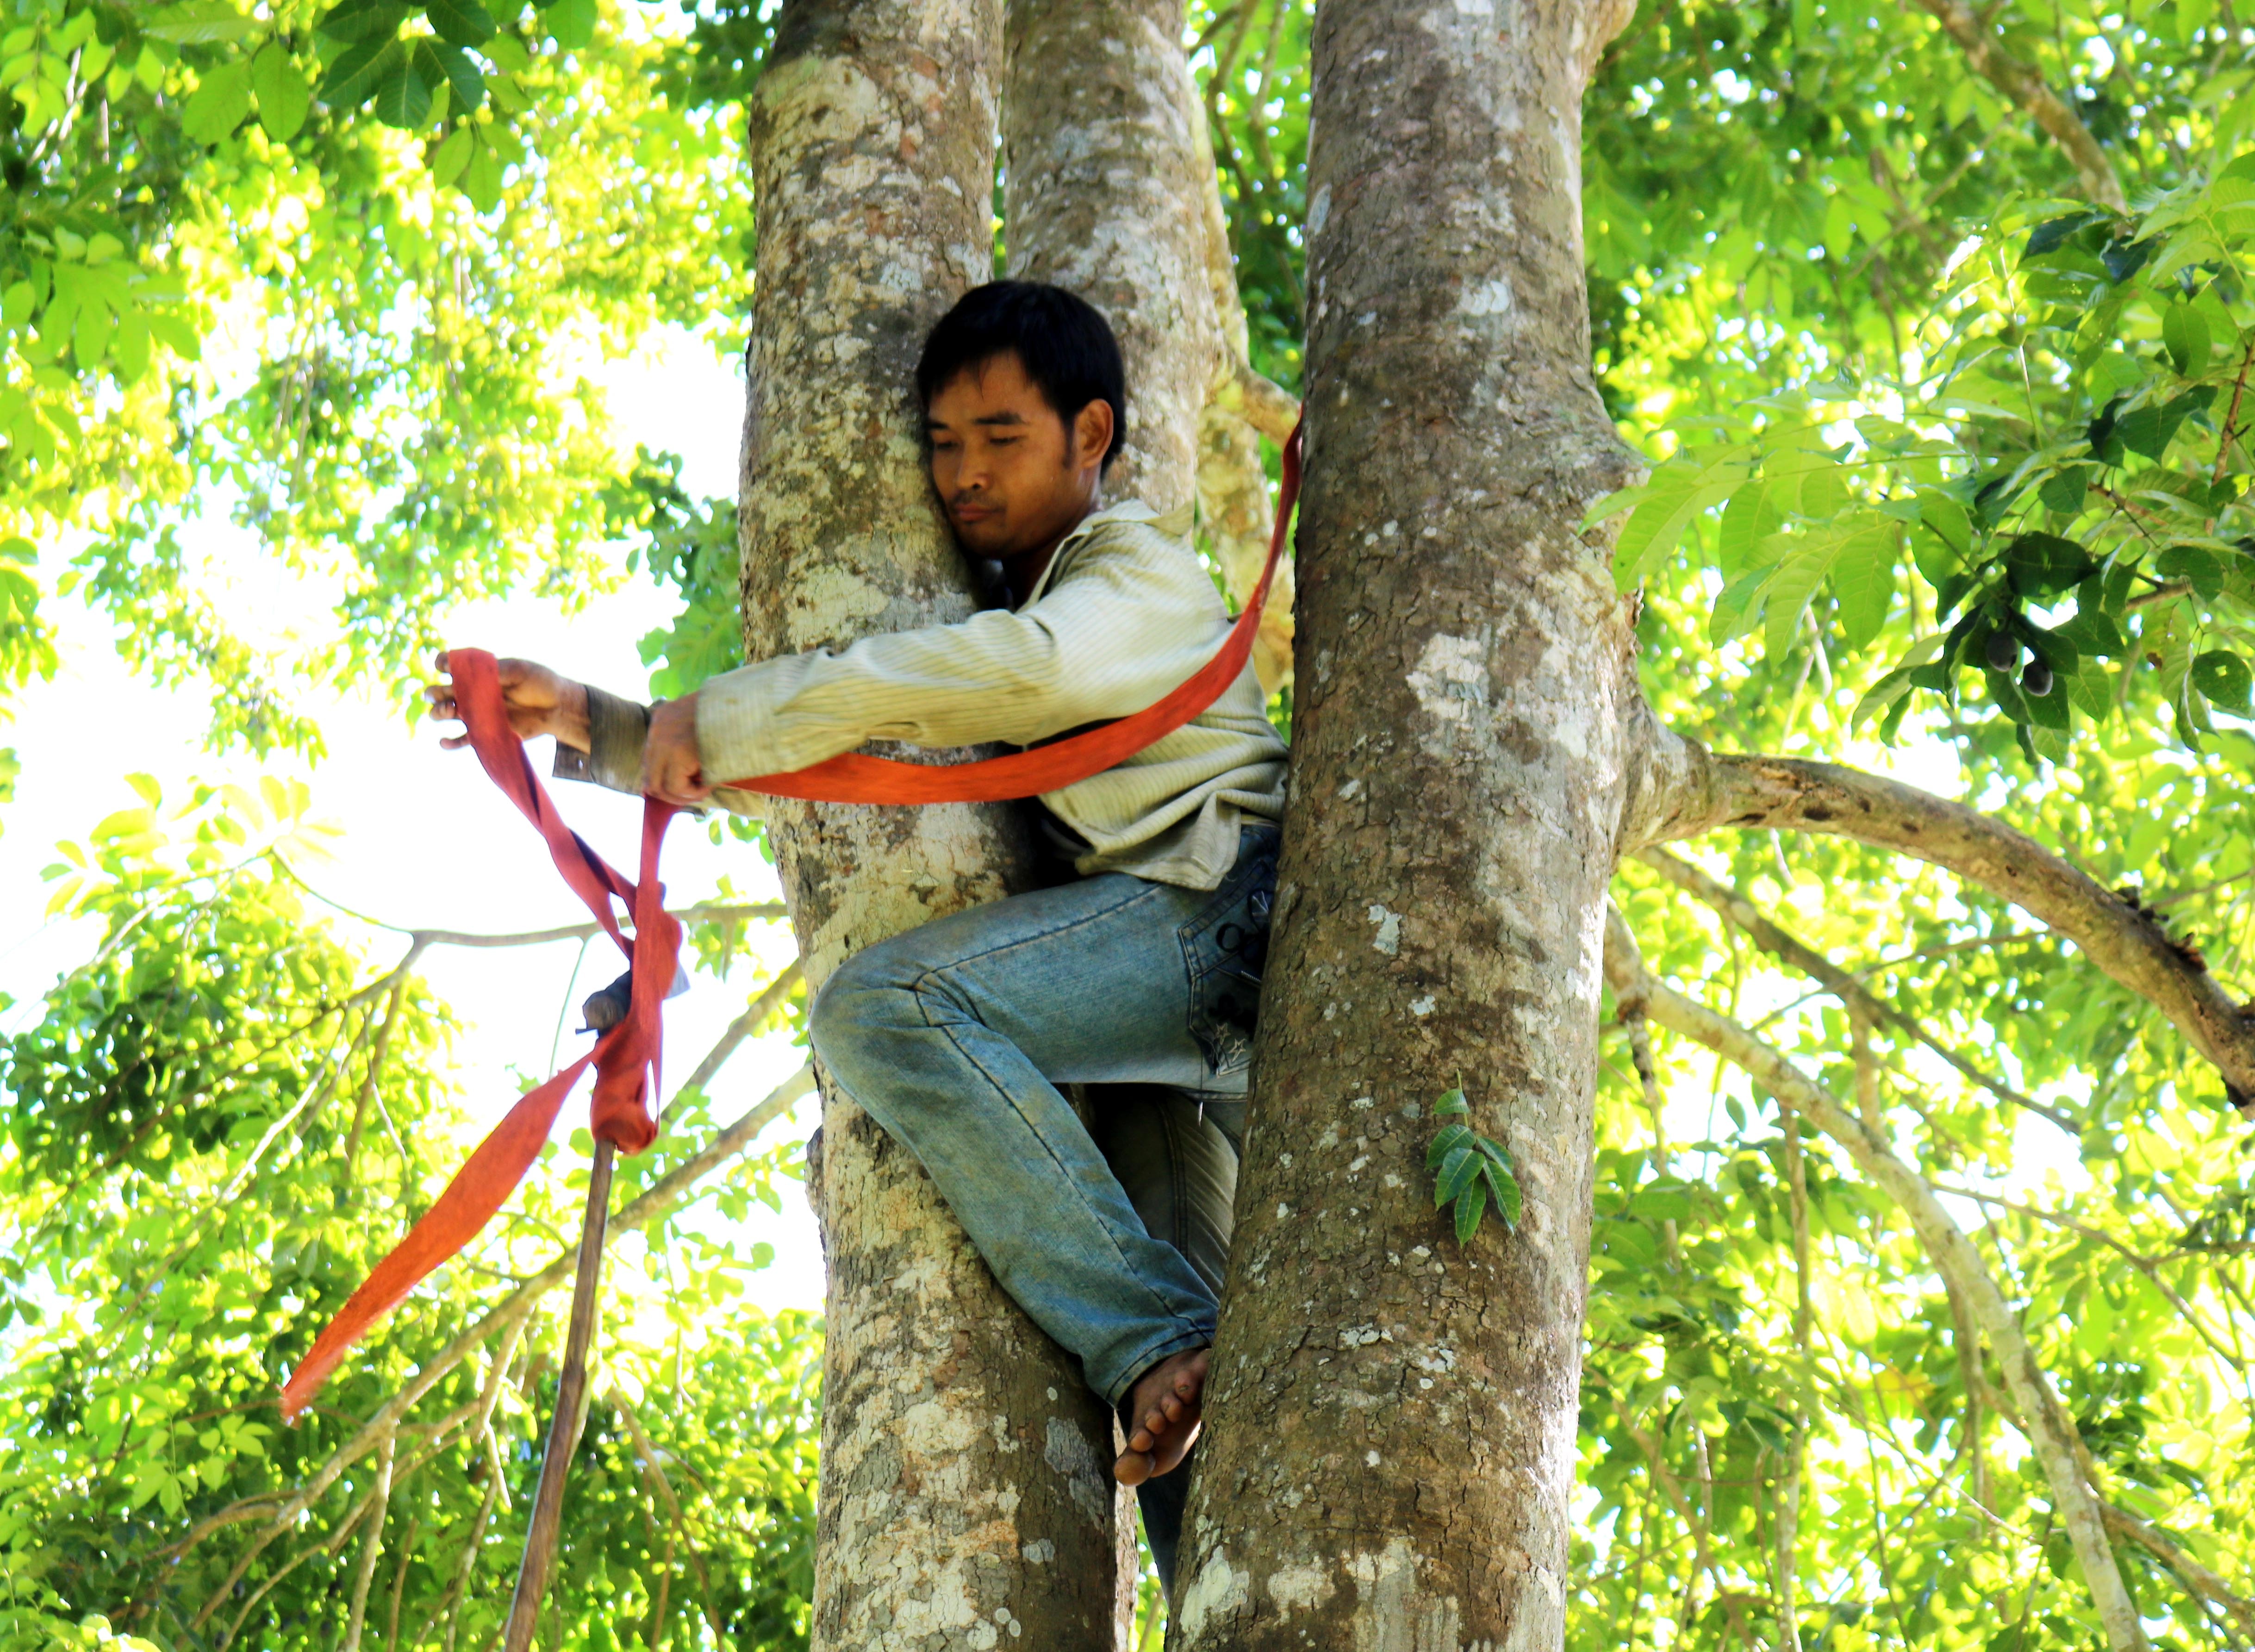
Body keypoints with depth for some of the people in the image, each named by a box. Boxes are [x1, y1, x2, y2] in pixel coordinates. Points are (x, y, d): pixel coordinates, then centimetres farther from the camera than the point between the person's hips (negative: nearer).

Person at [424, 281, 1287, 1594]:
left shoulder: (1143, 573, 7)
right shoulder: (989, 613, 31)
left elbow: (1028, 667, -18)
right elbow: (782, 771, 32)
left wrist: (725, 715, -17)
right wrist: (591, 725, 17)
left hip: (1220, 894, -8)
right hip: (1161, 980, 8)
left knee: (889, 1007, -29)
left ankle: (1161, 1339, -32)